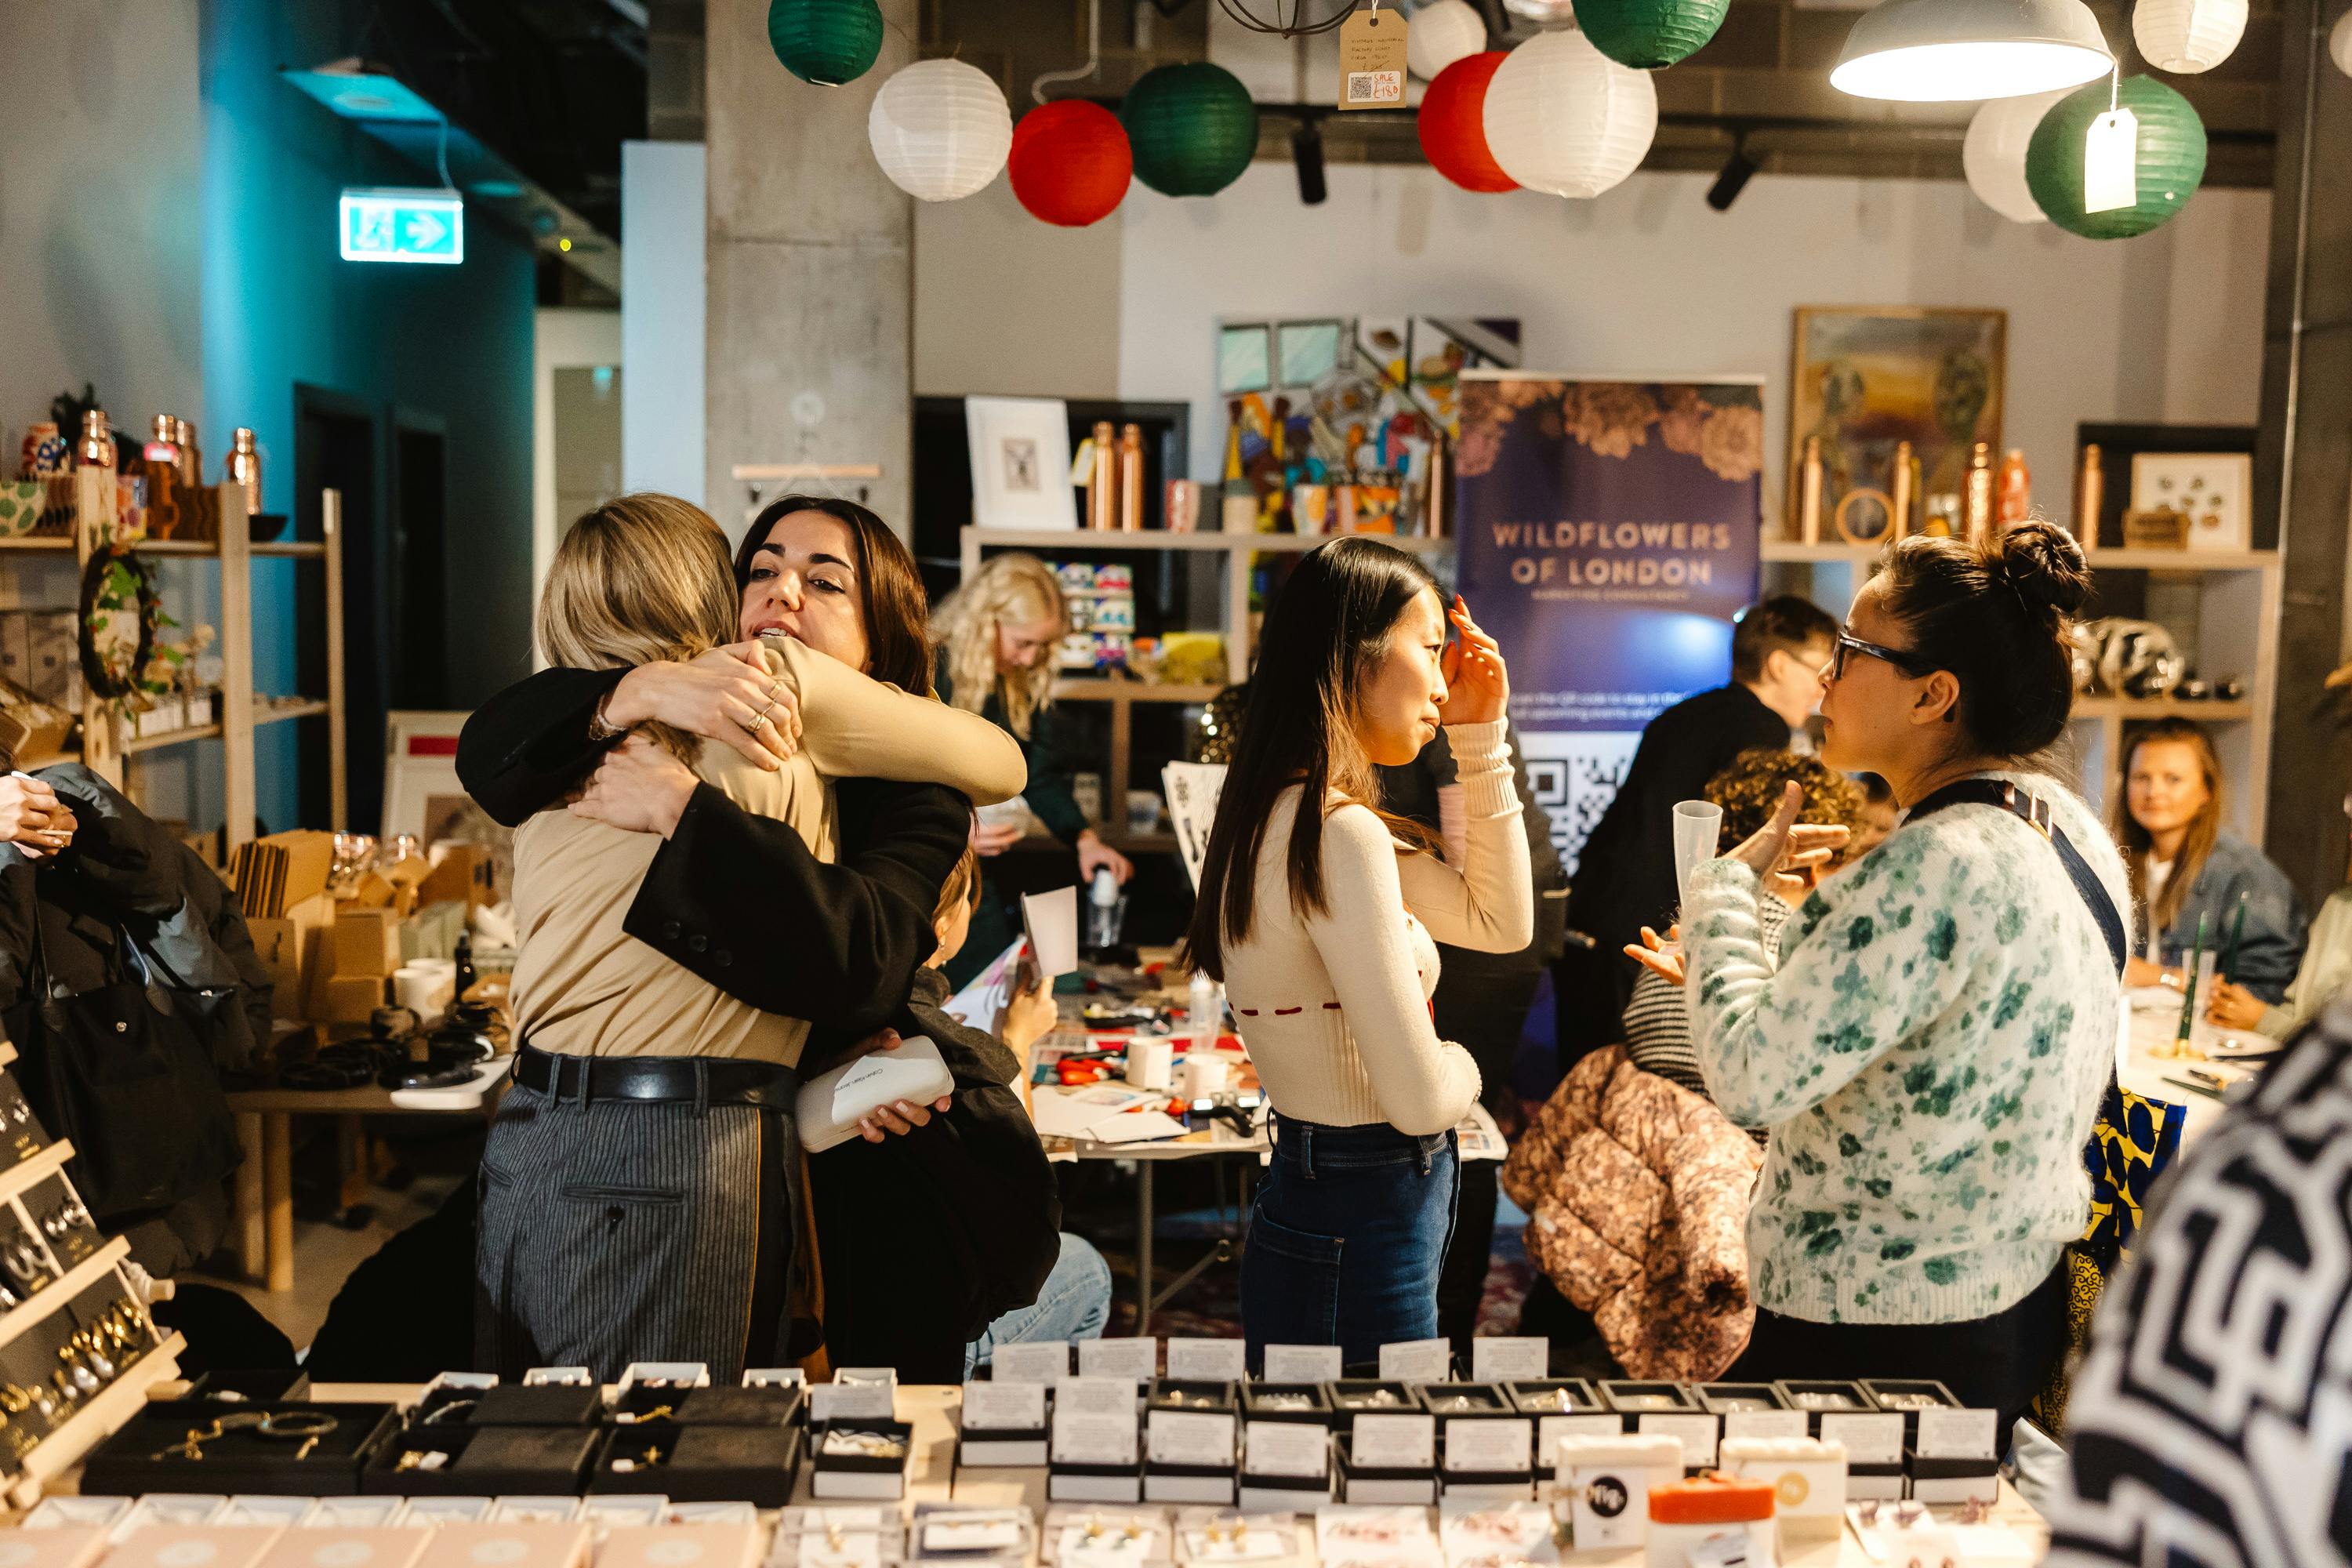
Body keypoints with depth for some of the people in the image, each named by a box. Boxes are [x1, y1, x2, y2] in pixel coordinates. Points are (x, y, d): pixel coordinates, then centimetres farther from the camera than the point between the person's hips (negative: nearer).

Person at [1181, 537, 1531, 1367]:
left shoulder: (1293, 816, 7)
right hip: (1360, 1232, -9)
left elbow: (1502, 922, 15)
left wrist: (1482, 739, 10)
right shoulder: (1341, 834, -22)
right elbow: (1420, 1099, -24)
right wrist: (1458, 1064, -1)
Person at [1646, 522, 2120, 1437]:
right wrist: (1741, 985, 15)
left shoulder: (1937, 869, -26)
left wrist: (1732, 886, -12)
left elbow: (1750, 1079, -27)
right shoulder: (2066, 828, 6)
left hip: (1879, 1338, -10)